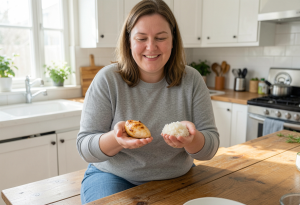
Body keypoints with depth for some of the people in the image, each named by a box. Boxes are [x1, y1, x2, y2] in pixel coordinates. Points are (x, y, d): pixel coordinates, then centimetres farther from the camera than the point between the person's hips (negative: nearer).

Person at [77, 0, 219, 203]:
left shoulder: (191, 80, -7)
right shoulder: (107, 80, -11)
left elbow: (210, 148, -7)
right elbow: (85, 147, -10)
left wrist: (191, 139, -30)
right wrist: (116, 139, -32)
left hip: (176, 178, 2)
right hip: (115, 177, -1)